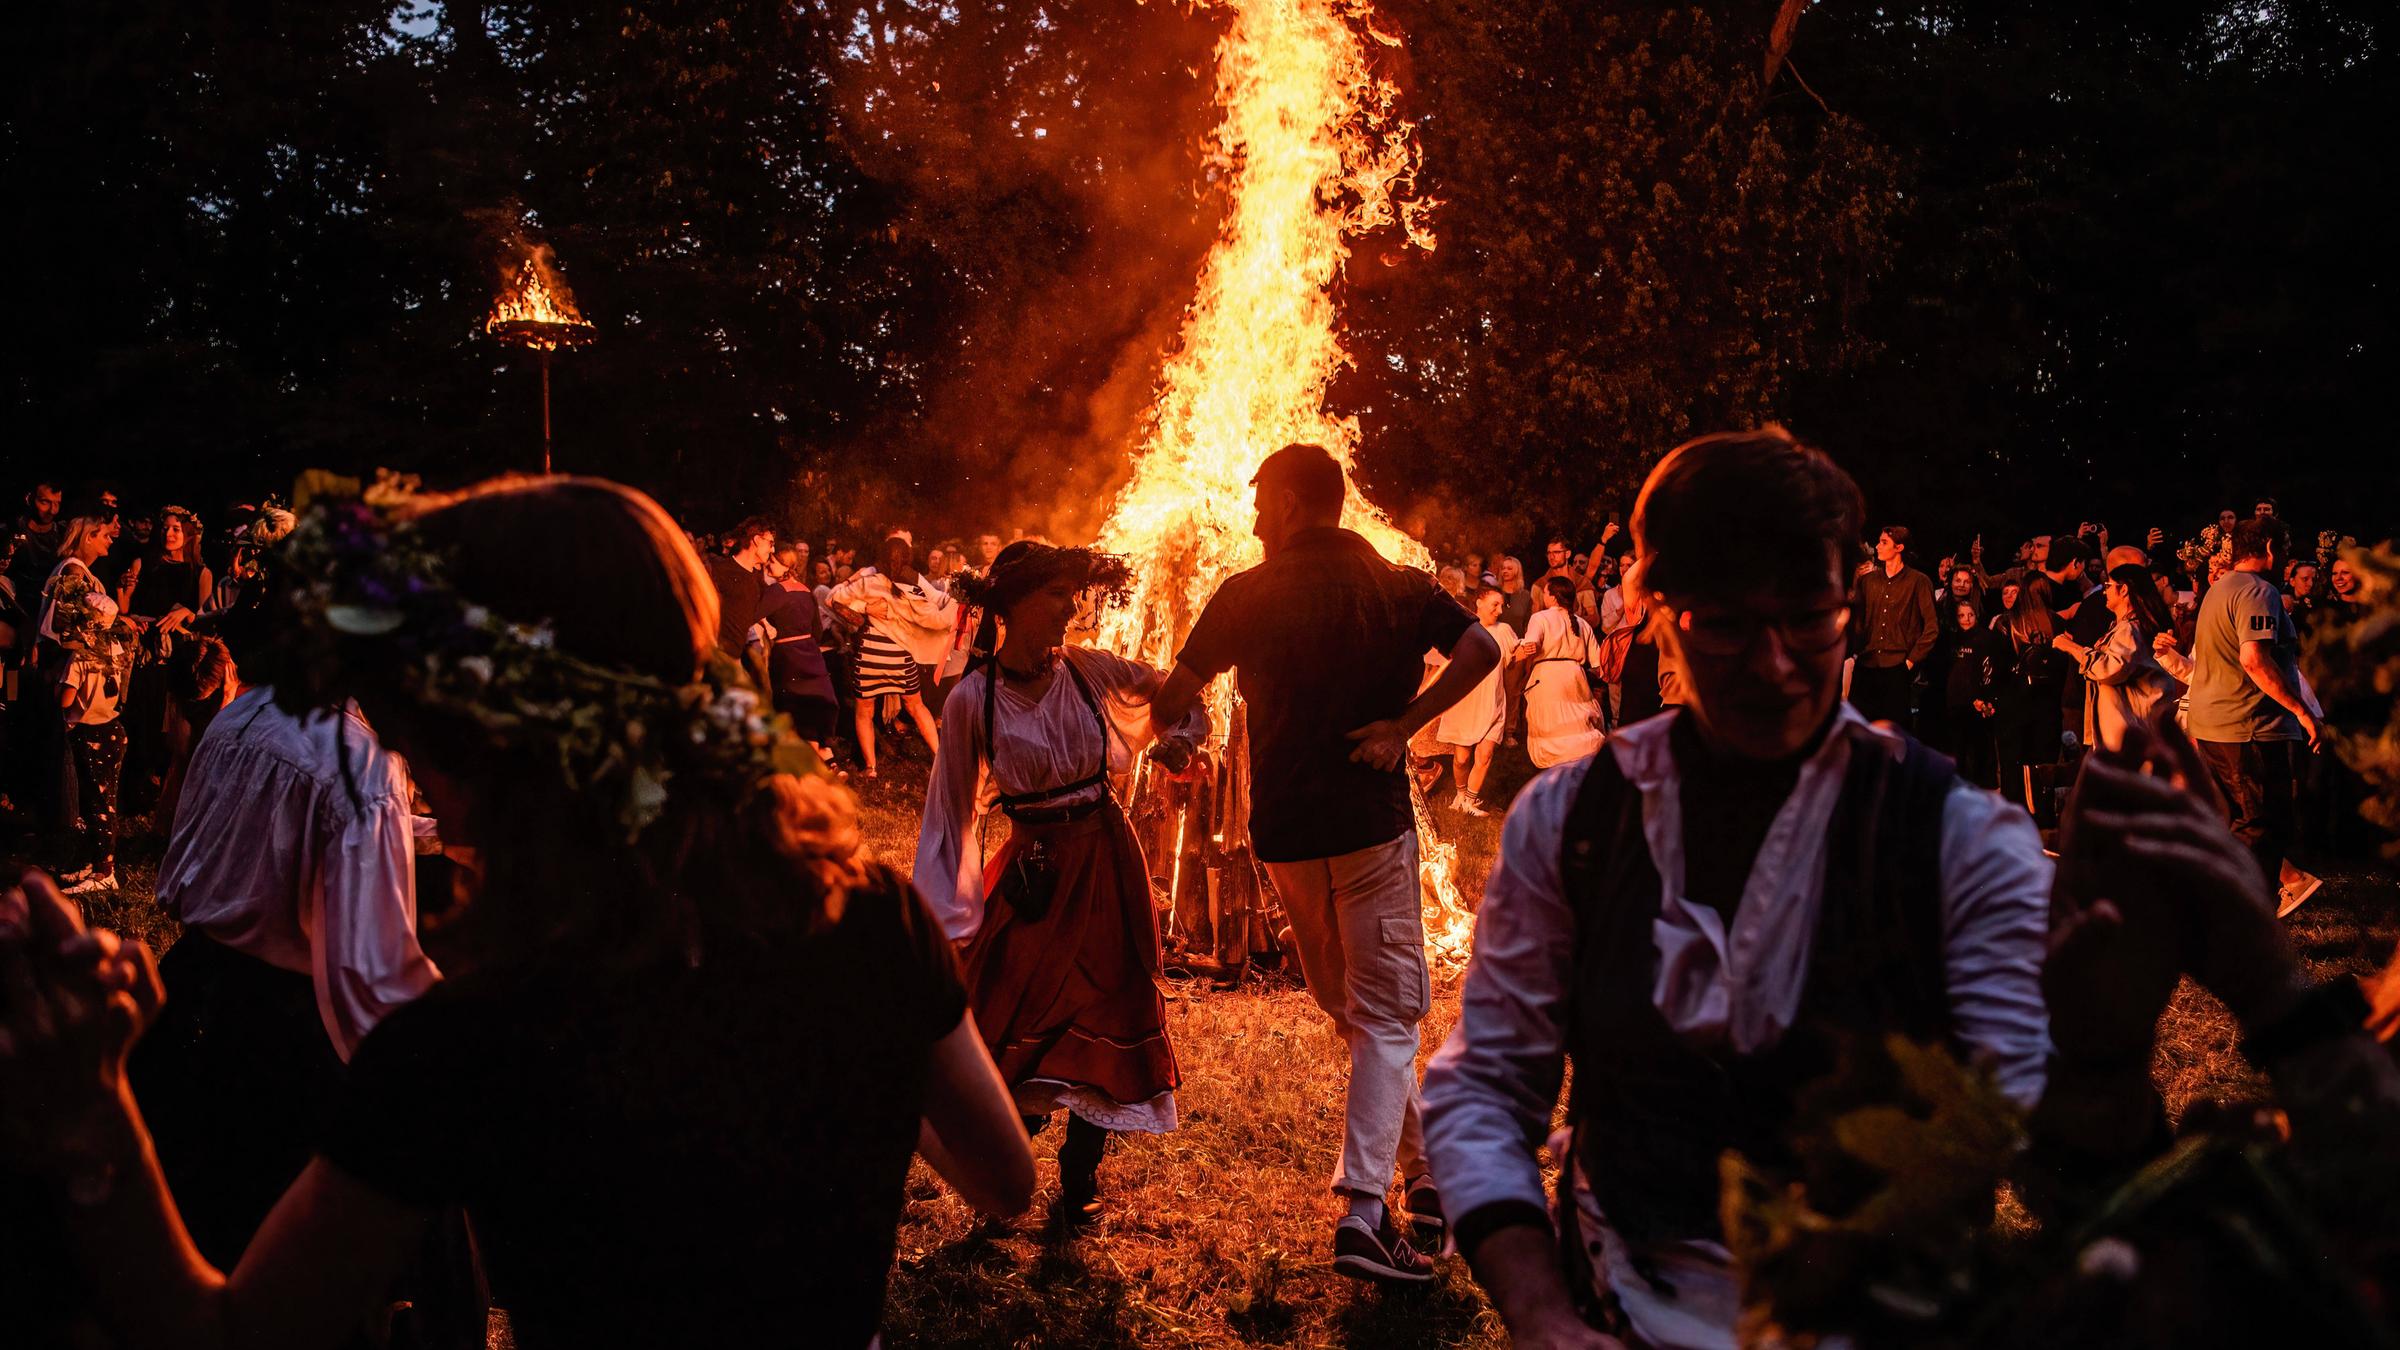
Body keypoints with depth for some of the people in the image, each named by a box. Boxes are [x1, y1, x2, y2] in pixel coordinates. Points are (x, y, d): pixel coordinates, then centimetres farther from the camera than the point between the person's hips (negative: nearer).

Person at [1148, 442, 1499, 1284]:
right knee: (1387, 1016, -1)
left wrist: (1164, 710, 25)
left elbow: (1172, 703, 3)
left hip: (1282, 833, 2)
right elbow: (1480, 649, -14)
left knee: (1349, 1011, 17)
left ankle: (1424, 1177, 24)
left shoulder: (1248, 595, 1)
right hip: (1370, 824, -2)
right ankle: (1362, 1214, -13)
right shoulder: (1396, 587, 2)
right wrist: (1402, 725, -12)